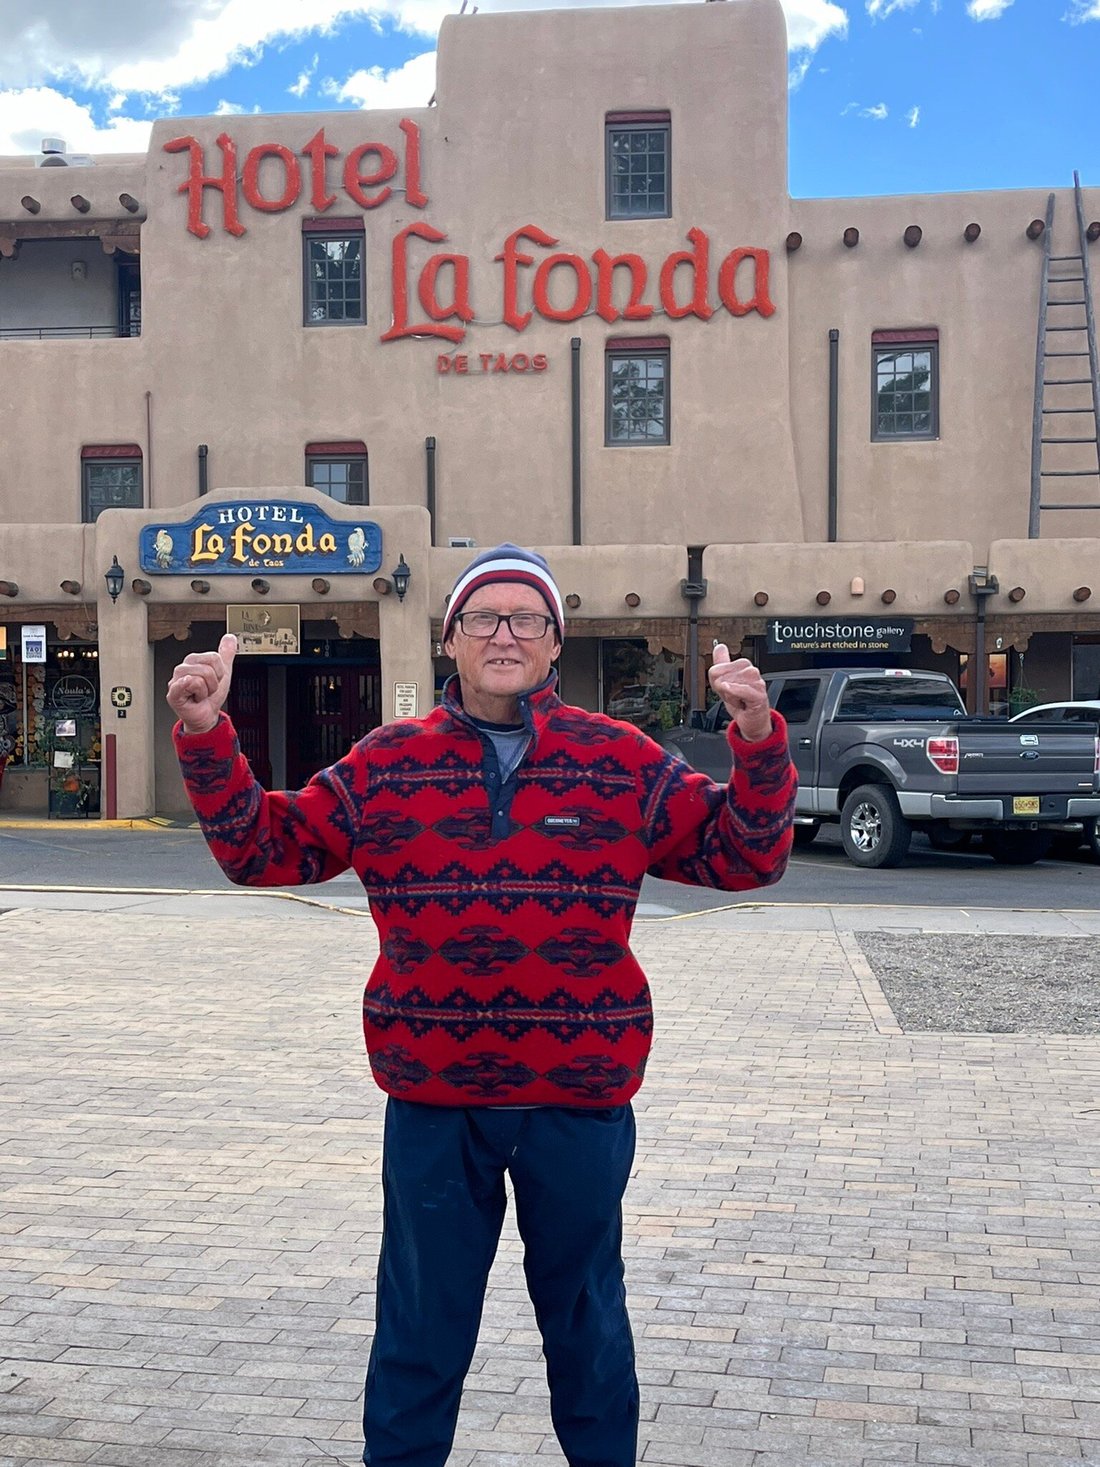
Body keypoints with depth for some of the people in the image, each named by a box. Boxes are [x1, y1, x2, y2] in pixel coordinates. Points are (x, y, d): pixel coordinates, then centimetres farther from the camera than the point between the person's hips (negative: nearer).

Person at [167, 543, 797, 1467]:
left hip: (582, 1100, 0)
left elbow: (745, 854, -3)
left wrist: (758, 743, -19)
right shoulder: (385, 765, 0)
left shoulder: (625, 763, -2)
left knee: (586, 1320, 20)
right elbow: (265, 848, 4)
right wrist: (207, 739, -9)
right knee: (420, 1330, 16)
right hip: (432, 1102, 0)